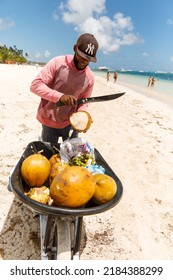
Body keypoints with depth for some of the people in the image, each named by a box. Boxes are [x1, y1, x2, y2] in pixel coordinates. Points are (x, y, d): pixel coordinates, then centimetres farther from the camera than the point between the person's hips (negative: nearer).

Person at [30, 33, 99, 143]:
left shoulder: (90, 77, -5)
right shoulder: (58, 63, -14)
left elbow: (83, 102, 5)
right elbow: (35, 85, -19)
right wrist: (60, 96, -33)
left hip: (70, 123, 3)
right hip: (50, 122, -2)